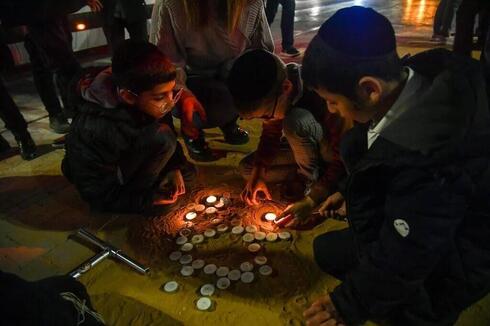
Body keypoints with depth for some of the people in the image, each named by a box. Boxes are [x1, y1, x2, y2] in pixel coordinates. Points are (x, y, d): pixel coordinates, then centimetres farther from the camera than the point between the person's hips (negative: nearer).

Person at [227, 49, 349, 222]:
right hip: (308, 149, 6)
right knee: (247, 167, -5)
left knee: (295, 121, -35)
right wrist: (257, 175, -12)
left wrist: (311, 200, -33)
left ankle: (312, 179, -11)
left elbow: (342, 159, -29)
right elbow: (270, 135, -1)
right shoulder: (271, 93, -16)